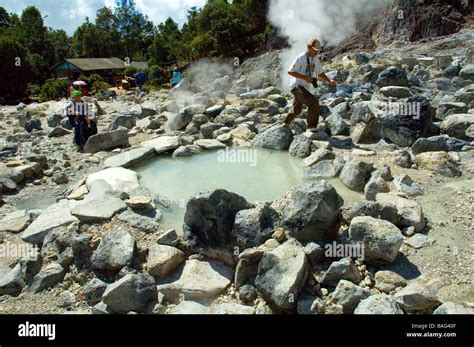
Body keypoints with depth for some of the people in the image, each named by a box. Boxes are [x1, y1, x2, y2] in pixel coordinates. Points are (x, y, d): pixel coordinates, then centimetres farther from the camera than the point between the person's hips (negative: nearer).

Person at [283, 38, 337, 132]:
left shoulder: (315, 59, 10)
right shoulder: (301, 58, -14)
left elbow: (320, 73, 16)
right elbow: (290, 72, -17)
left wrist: (330, 80, -1)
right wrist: (305, 77, -24)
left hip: (305, 88, 9)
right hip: (297, 86, -9)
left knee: (296, 111, 19)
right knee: (314, 102, -22)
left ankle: (284, 125, 37)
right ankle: (312, 126, -14)